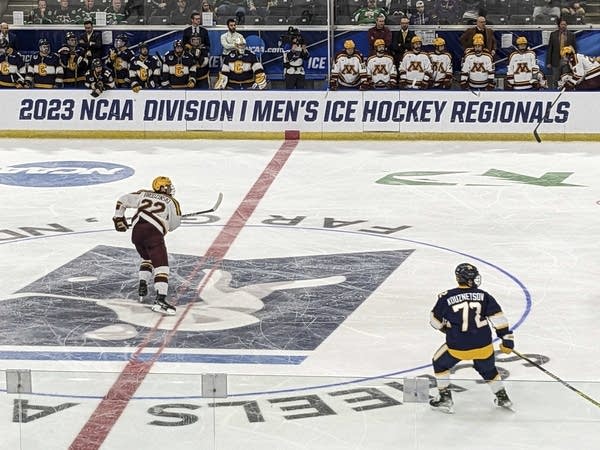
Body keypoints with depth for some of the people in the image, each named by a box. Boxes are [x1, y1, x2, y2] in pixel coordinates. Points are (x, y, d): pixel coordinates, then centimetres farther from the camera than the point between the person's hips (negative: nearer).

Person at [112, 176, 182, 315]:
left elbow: (122, 200, 25)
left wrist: (118, 218, 31)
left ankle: (142, 286, 18)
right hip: (154, 232, -5)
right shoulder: (172, 202, 16)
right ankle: (160, 300, -26)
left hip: (136, 231, 5)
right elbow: (174, 224, 14)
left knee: (147, 258, 31)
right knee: (161, 265, -10)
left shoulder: (143, 194, 26)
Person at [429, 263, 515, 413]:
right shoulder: (483, 296, -1)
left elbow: (435, 321, 6)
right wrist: (507, 339, 0)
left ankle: (445, 399, 22)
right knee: (488, 369, 30)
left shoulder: (446, 297, -5)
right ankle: (503, 398, 37)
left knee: (440, 363, 24)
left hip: (458, 347, -2)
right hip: (483, 345, 2)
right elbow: (498, 318, -5)